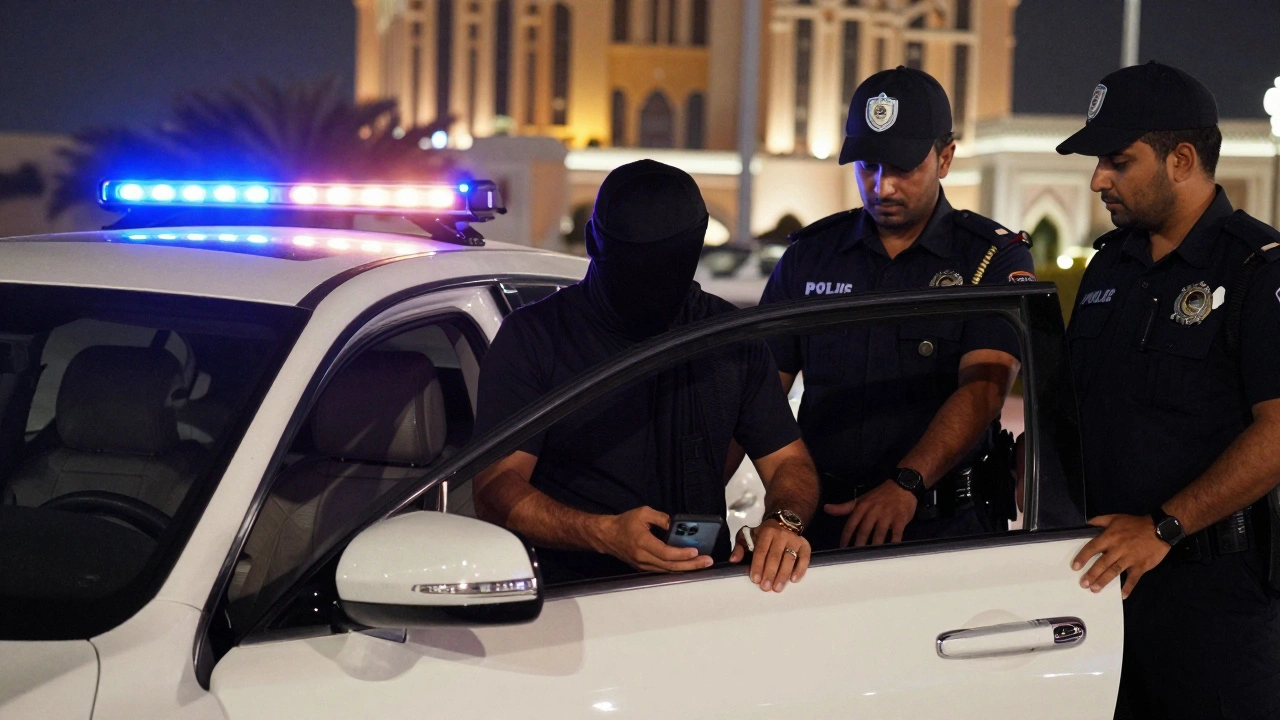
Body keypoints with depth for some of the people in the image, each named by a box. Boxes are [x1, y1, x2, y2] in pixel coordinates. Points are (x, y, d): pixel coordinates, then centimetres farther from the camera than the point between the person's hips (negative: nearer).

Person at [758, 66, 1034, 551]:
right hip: (824, 525, 3)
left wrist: (906, 485, -29)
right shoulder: (809, 255, 11)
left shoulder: (995, 258, 1)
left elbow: (982, 390, -14)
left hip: (945, 529, -2)